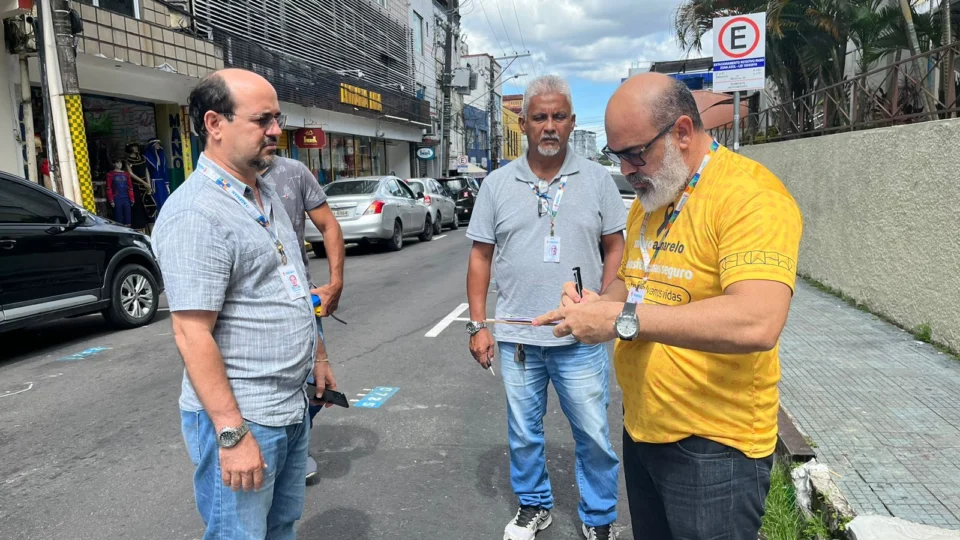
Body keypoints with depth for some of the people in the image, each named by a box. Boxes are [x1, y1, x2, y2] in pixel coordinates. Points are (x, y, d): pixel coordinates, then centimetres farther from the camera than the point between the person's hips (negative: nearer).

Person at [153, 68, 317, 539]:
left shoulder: (267, 194, 9)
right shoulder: (196, 213, -20)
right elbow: (192, 334, -23)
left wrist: (316, 360, 20)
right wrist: (233, 434, -23)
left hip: (293, 407, 9)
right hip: (240, 418, -8)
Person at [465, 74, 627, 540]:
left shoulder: (596, 178, 1)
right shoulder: (498, 183, 3)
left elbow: (615, 248, 5)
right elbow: (480, 257, 5)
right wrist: (477, 325, 0)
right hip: (516, 337, 2)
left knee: (594, 435, 8)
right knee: (523, 433, 16)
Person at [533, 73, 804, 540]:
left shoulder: (750, 195, -19)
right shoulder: (646, 200, 8)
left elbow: (757, 323, -32)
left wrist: (622, 318, -31)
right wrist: (596, 305, -5)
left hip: (712, 446, -8)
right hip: (641, 428, 8)